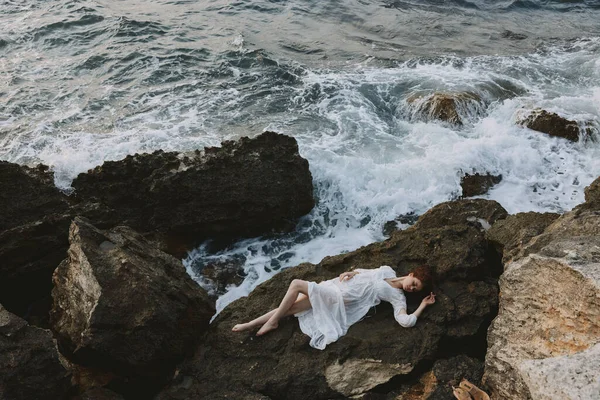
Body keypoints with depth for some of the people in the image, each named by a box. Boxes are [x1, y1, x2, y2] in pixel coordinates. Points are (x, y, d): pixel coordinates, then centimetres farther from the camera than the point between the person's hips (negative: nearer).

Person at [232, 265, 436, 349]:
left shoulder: (398, 297, -3)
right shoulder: (387, 271, 13)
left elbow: (407, 321, -19)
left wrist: (423, 305, -12)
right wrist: (351, 272, 5)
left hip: (339, 300, -5)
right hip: (334, 286, 5)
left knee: (296, 284, -20)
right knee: (287, 307, -4)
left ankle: (272, 322, -4)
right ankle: (249, 325, 8)